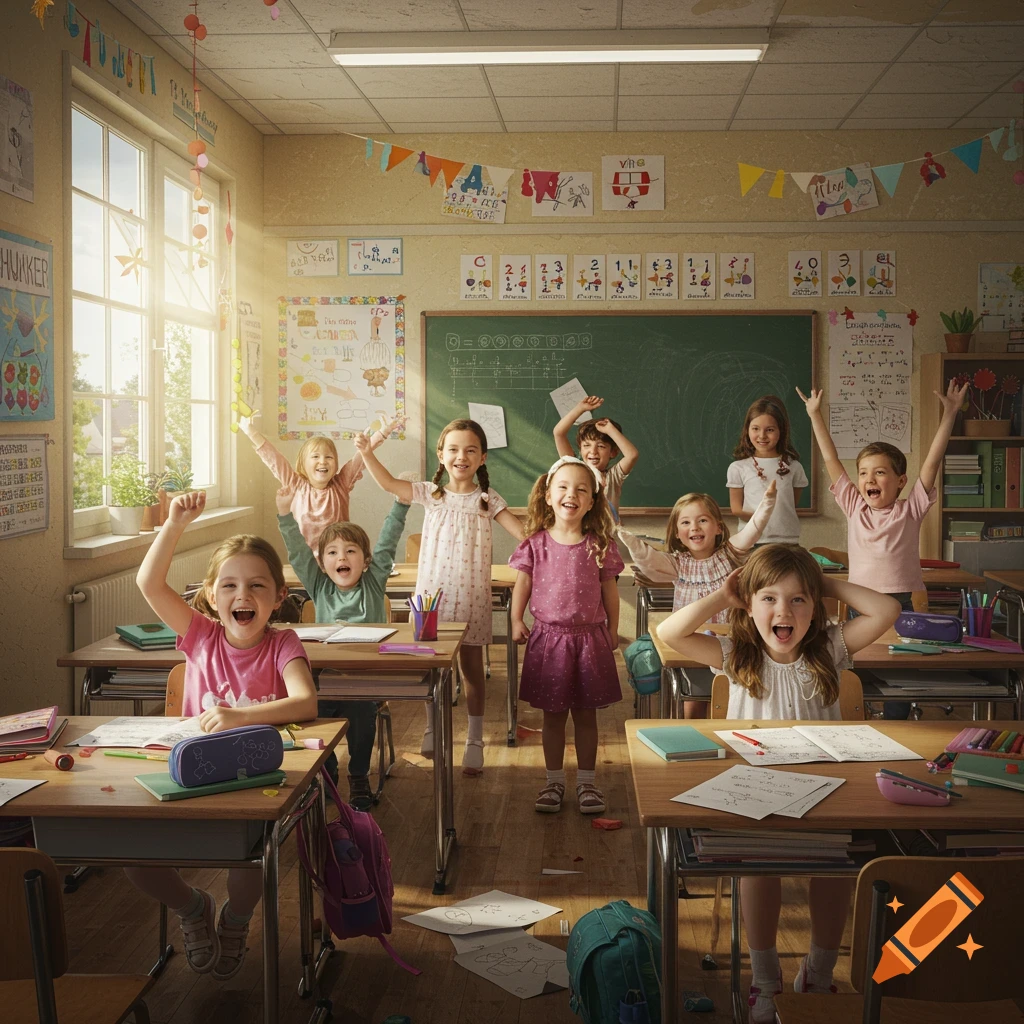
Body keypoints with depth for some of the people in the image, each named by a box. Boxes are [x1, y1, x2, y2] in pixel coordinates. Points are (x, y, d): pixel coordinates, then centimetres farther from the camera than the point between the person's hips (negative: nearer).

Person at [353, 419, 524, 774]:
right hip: (434, 593, 1)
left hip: (471, 596, -1)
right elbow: (389, 483, -5)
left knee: (471, 668, 5)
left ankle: (474, 741, 15)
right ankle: (433, 727, 31)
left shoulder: (487, 500, 0)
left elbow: (521, 532, -6)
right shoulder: (431, 495, 3)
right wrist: (367, 453, -15)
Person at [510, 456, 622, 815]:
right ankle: (554, 781, 24)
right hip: (548, 637, 0)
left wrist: (613, 631, 6)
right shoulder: (537, 544, -2)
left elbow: (609, 591, 4)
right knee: (553, 715, 11)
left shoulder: (599, 546, -2)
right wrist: (516, 621, -4)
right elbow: (522, 584, 5)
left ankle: (586, 782, 23)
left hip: (589, 638, 0)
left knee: (585, 715, 10)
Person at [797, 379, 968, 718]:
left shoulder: (910, 511, 1)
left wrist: (949, 414, -10)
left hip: (900, 606, -2)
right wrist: (815, 414, 8)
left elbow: (931, 462, -5)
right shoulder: (855, 509, 7)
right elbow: (831, 461, 8)